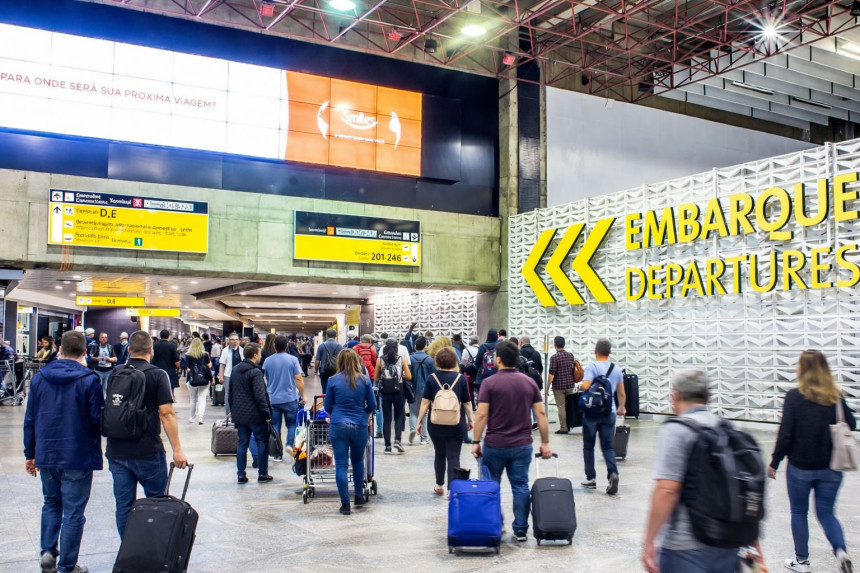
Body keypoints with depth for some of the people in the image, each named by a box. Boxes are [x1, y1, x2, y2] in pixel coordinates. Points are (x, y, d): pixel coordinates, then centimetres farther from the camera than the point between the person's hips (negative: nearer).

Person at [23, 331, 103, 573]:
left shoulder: (39, 378, 2)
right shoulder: (89, 380, -13)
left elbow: (30, 419, 6)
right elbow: (97, 419, -13)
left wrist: (30, 453, 14)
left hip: (46, 454, 4)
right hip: (78, 456, -4)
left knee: (51, 503, 24)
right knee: (73, 512, 5)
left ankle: (48, 550, 12)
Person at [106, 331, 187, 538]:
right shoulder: (157, 375, -8)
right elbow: (166, 413, -14)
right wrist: (177, 449, -12)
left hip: (116, 451, 4)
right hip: (147, 451, -4)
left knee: (124, 505, 9)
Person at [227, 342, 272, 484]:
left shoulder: (235, 370, 8)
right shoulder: (255, 372, -16)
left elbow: (230, 392, 16)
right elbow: (260, 396, -19)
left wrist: (232, 409, 25)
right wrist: (267, 414, -14)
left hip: (239, 414, 7)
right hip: (255, 414, -7)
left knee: (242, 443, 11)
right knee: (262, 442, 5)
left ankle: (241, 475, 11)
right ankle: (263, 474, 9)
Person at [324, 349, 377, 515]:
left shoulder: (333, 380, -2)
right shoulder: (365, 380, -1)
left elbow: (327, 405, 7)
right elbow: (372, 405, 4)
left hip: (338, 425, -1)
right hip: (360, 425, 2)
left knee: (341, 465, 2)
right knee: (358, 461, 21)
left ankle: (345, 504, 2)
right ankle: (359, 497, 31)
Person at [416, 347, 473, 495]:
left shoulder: (432, 378, -3)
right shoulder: (460, 378, -4)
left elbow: (425, 402, -4)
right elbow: (467, 403, 0)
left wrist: (420, 421, 3)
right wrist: (470, 420, 13)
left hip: (436, 424, 2)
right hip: (456, 425, -1)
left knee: (439, 454, 18)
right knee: (453, 456, 3)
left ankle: (439, 486, 31)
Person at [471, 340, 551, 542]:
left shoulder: (489, 383, -8)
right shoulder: (530, 382, 3)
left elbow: (481, 415, -12)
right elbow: (541, 414, 1)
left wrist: (476, 442, -6)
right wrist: (545, 442, 5)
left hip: (495, 444, -3)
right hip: (522, 445, 3)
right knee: (521, 486, 7)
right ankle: (521, 530, 7)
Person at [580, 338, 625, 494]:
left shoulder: (591, 366, -10)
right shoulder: (616, 369, 7)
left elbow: (585, 387, -23)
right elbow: (622, 394, 14)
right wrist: (621, 408, 32)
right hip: (609, 412, 4)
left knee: (588, 447, 11)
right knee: (608, 447, 8)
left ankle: (591, 479, 16)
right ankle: (613, 473, -16)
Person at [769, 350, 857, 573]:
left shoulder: (795, 396, -14)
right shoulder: (836, 396, -4)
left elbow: (785, 433, -15)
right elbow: (851, 425, 8)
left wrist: (774, 462, -4)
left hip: (800, 467, -3)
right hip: (831, 468, 3)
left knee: (799, 513, 15)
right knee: (826, 513, 16)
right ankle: (841, 551, -7)